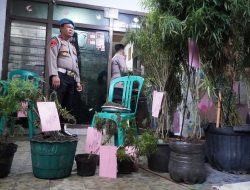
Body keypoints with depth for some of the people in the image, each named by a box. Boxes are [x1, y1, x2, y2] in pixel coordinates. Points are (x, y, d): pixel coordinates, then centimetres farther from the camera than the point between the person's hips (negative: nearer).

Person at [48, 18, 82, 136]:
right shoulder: (56, 41, 5)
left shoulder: (72, 47, 30)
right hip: (60, 76, -8)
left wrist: (77, 81, 21)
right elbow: (52, 58, -10)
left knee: (67, 105, 8)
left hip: (71, 78, 8)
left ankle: (62, 128, 15)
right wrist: (54, 75, -23)